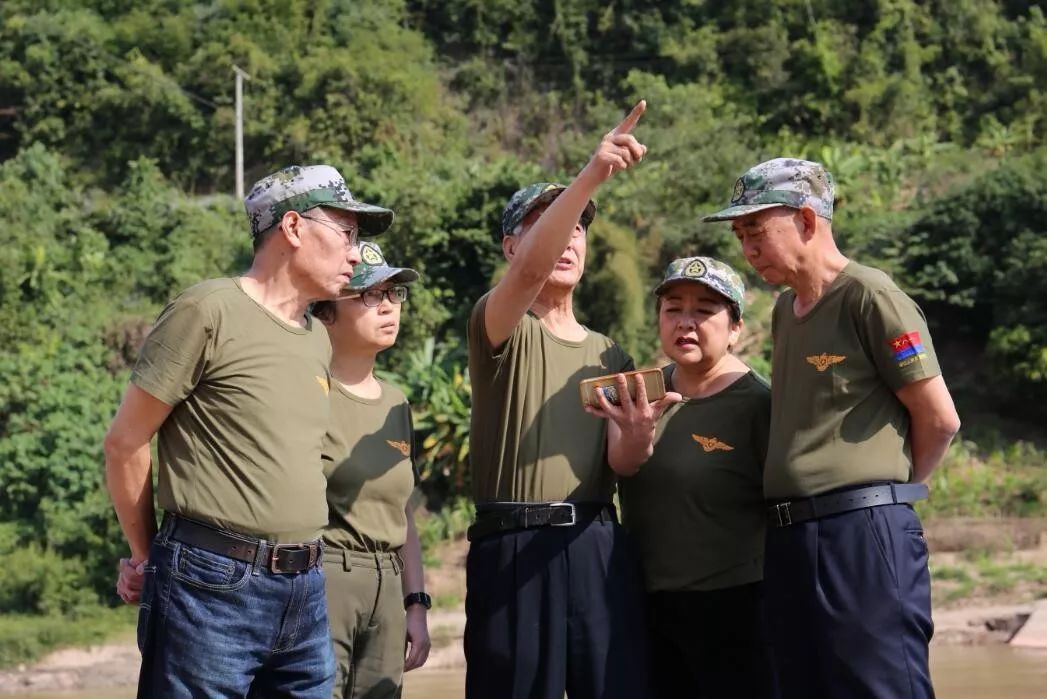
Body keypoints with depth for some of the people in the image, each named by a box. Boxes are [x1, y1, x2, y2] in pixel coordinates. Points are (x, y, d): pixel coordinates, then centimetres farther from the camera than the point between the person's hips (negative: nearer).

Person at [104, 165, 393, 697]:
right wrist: (146, 557, 7)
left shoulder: (319, 340, 14)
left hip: (306, 592, 7)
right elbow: (125, 443, -3)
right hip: (211, 589, -7)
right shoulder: (208, 311, -8)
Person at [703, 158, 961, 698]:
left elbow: (939, 419, -7)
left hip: (863, 534, -8)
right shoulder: (784, 310, 18)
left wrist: (884, 490, 6)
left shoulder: (870, 297, -7)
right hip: (787, 538, 8)